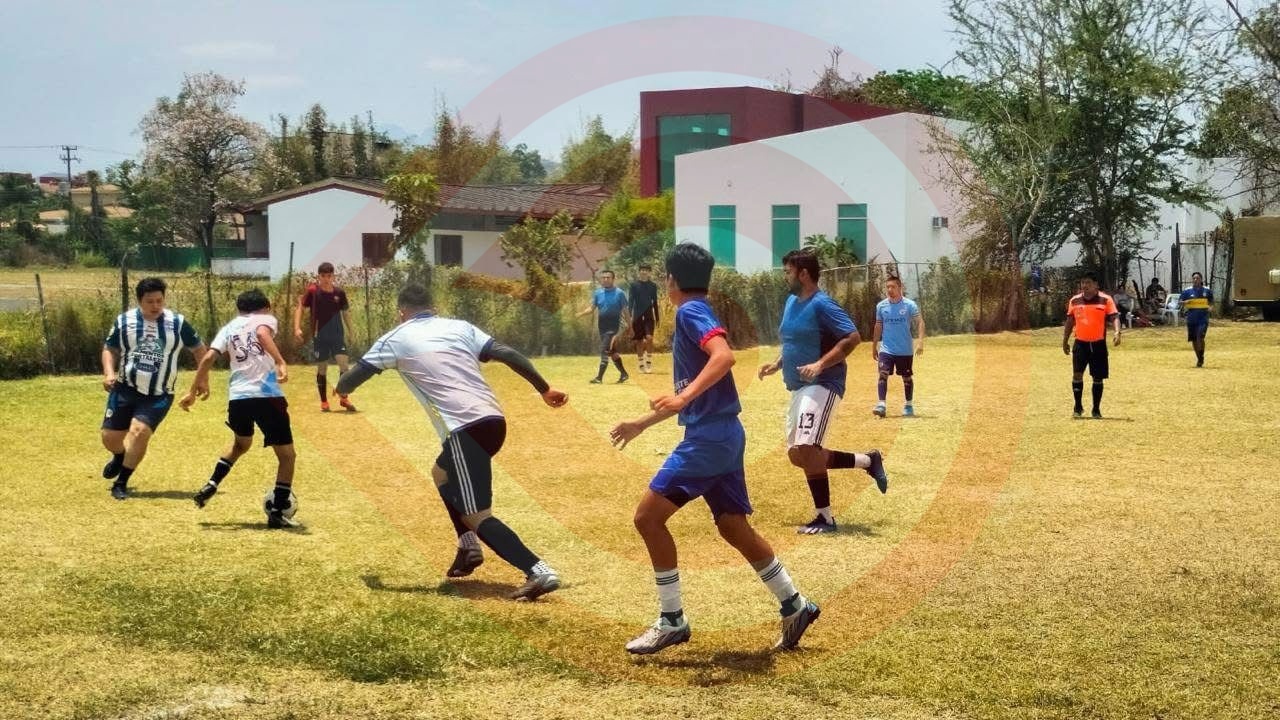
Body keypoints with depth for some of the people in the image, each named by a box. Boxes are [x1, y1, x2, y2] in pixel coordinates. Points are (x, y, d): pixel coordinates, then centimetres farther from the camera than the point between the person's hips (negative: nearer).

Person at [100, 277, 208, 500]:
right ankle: (120, 457, 43)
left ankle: (121, 483, -3)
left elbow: (199, 349, 8)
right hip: (125, 390, 2)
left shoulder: (177, 323, -3)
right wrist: (109, 373, -8)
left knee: (139, 432, -21)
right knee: (109, 437, 4)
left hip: (159, 395, -2)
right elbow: (109, 349, 10)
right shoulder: (124, 321, 0)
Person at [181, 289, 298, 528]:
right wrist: (281, 362, -27)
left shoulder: (229, 328, 20)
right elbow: (263, 333, -15)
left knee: (241, 444, 34)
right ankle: (277, 513, 3)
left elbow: (208, 358, 7)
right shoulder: (267, 319, 10)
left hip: (238, 397, 5)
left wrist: (193, 391, 13)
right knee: (287, 455, 7)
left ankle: (210, 487, 24)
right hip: (267, 396, -5)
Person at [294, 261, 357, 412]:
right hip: (319, 336, -2)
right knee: (322, 368, 5)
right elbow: (300, 307, -5)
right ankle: (323, 401, 16)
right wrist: (297, 328, -15)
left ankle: (343, 397, 2)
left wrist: (351, 330, 7)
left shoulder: (339, 292, 0)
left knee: (344, 363, -11)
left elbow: (345, 312, 12)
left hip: (337, 335, 2)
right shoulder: (312, 291, -8)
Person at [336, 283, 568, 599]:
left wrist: (342, 386, 38)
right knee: (442, 474, 34)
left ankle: (539, 571, -25)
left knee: (477, 516, -8)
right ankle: (469, 548, 28)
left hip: (465, 428, -7)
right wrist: (544, 389, 15)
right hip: (494, 421, 7)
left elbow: (346, 384, 14)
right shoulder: (459, 327, 21)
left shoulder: (396, 339, 10)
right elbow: (508, 354, 10)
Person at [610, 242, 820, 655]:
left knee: (648, 517, -6)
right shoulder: (694, 315, 20)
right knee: (735, 528, 14)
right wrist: (641, 425, 33)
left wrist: (685, 397, -37)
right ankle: (795, 608, 20)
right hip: (723, 435, 10)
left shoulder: (690, 311, -9)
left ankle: (672, 622, -1)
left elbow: (724, 356, -28)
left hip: (709, 437, -10)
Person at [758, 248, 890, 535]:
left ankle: (825, 518, -10)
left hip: (822, 386, -10)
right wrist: (777, 364, 11)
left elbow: (852, 337, -22)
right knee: (797, 455, 10)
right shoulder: (791, 302, 13)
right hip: (799, 388, 10)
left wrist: (820, 365, -29)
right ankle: (867, 461, 19)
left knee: (805, 451, -21)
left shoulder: (822, 304, -14)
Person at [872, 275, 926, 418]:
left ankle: (908, 405, 24)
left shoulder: (909, 305, -6)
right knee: (883, 374, -14)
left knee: (907, 377, 10)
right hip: (886, 349, 1)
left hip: (905, 350, -1)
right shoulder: (881, 306, 3)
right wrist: (874, 346, 15)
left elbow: (920, 323, -10)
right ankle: (881, 405, -17)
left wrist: (920, 341, -23)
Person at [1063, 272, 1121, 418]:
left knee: (1098, 378, 4)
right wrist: (1065, 341, 14)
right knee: (1077, 374, -11)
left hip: (1098, 344, -1)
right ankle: (1078, 406, 2)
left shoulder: (1105, 300, -3)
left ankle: (1096, 409, 16)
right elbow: (1069, 322, 15)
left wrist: (1117, 331, -28)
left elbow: (1114, 317, -10)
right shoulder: (1074, 301, 7)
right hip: (1080, 343, 1)